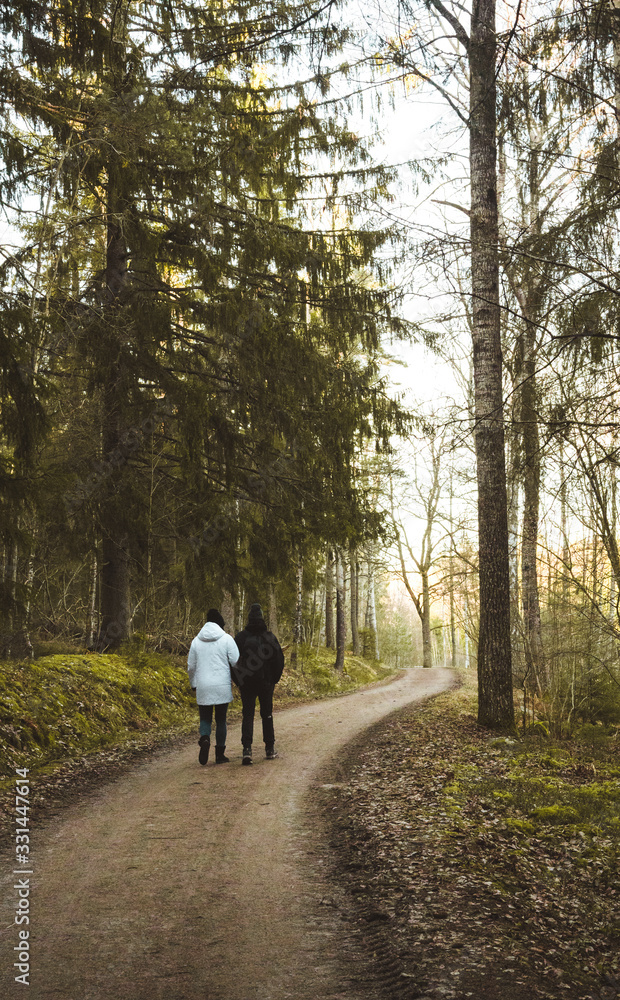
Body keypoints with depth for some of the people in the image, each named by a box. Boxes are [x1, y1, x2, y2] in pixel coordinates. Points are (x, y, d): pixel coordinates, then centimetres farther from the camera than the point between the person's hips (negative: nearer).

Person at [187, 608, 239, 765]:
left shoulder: (196, 641, 5)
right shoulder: (226, 639, -4)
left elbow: (191, 666, 10)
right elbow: (236, 662, -8)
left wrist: (193, 684, 23)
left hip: (203, 687, 2)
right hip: (222, 687, -2)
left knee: (205, 718, 11)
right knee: (221, 720, 10)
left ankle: (204, 738, -19)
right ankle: (220, 754, 12)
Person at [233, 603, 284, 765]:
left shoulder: (240, 637, -3)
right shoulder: (270, 637, -3)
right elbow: (279, 659, -1)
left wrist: (237, 680, 8)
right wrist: (275, 679, 11)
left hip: (246, 683, 0)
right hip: (266, 683, 0)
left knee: (247, 715, 3)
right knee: (267, 715, 12)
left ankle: (247, 749, -11)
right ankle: (270, 749, 19)